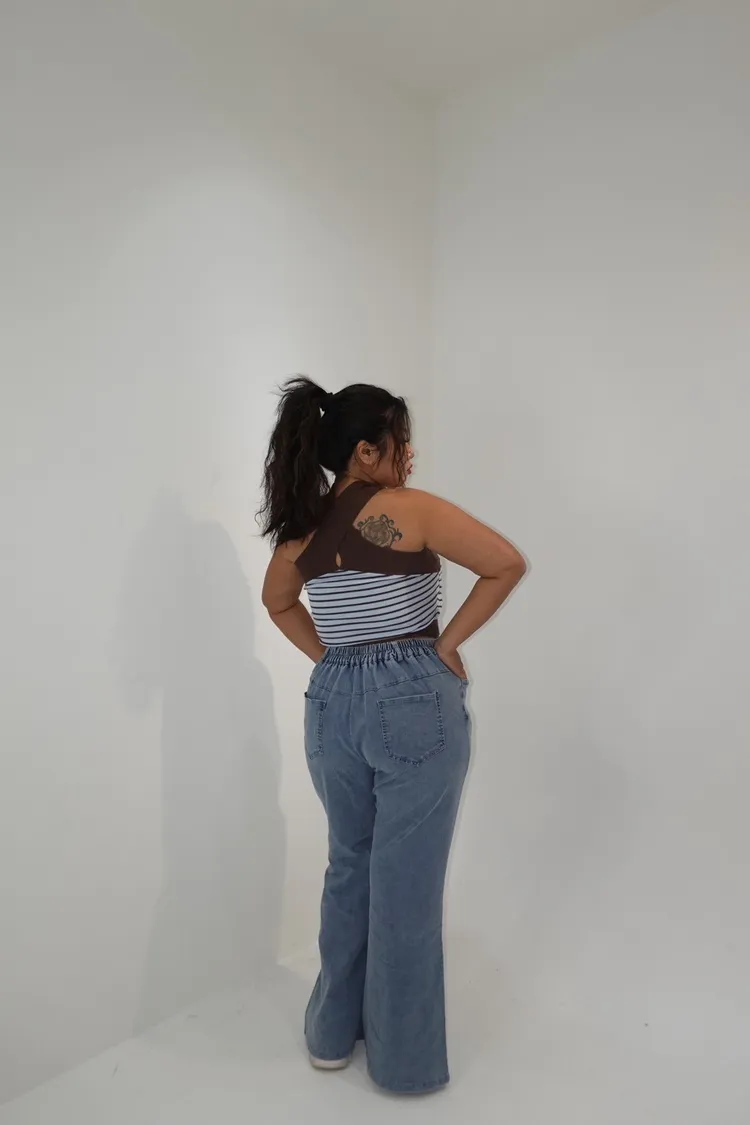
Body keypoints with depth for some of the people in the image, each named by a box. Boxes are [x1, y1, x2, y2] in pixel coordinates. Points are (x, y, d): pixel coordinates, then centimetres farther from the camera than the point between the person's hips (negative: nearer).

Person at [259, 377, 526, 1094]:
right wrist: (448, 641, -6)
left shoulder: (301, 526, 6)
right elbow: (508, 565, -12)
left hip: (332, 703, 6)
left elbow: (276, 600, 22)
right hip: (415, 699, -5)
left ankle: (333, 1032, 38)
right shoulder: (409, 510, -12)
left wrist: (329, 656, 13)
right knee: (405, 879, 8)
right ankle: (404, 1059, 26)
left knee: (349, 865, 22)